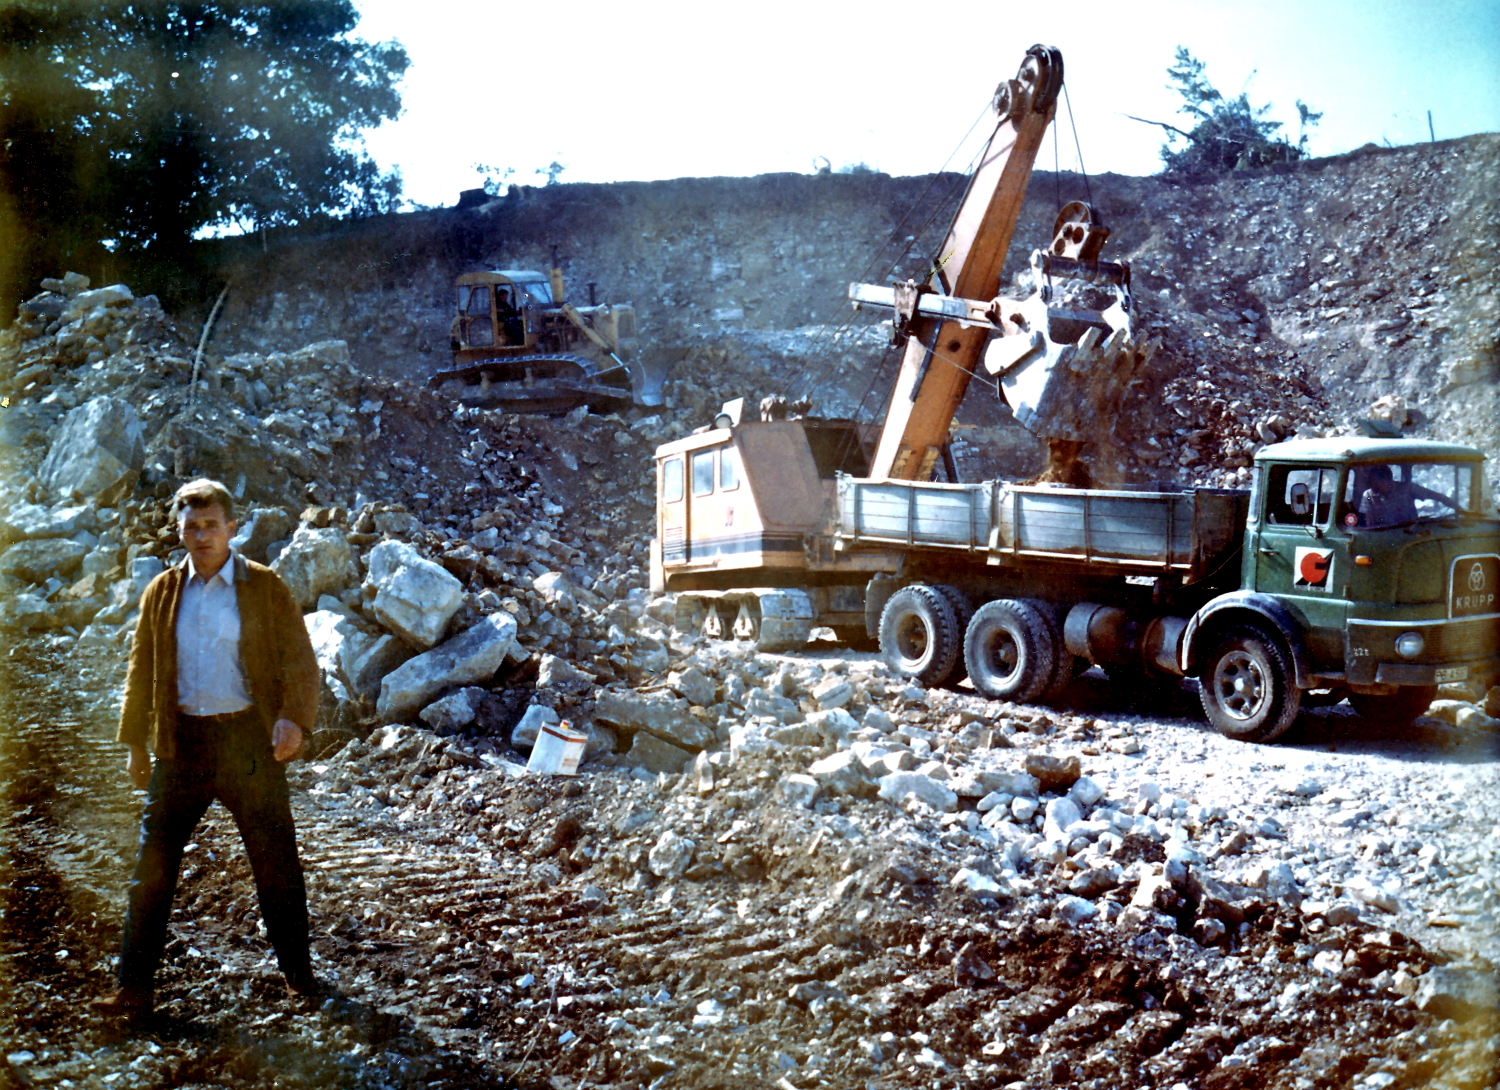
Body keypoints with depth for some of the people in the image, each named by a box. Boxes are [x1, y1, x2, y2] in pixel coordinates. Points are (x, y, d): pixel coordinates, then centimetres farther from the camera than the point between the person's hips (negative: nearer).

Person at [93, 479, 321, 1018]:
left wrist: (295, 717, -19)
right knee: (154, 862, 2)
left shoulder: (265, 587, -1)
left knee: (276, 859, 6)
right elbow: (141, 668, 13)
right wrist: (135, 741, 10)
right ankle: (133, 987, 10)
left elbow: (299, 659, -3)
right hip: (181, 742, 2)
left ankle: (297, 969, 23)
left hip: (249, 739, -2)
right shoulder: (162, 592, 7)